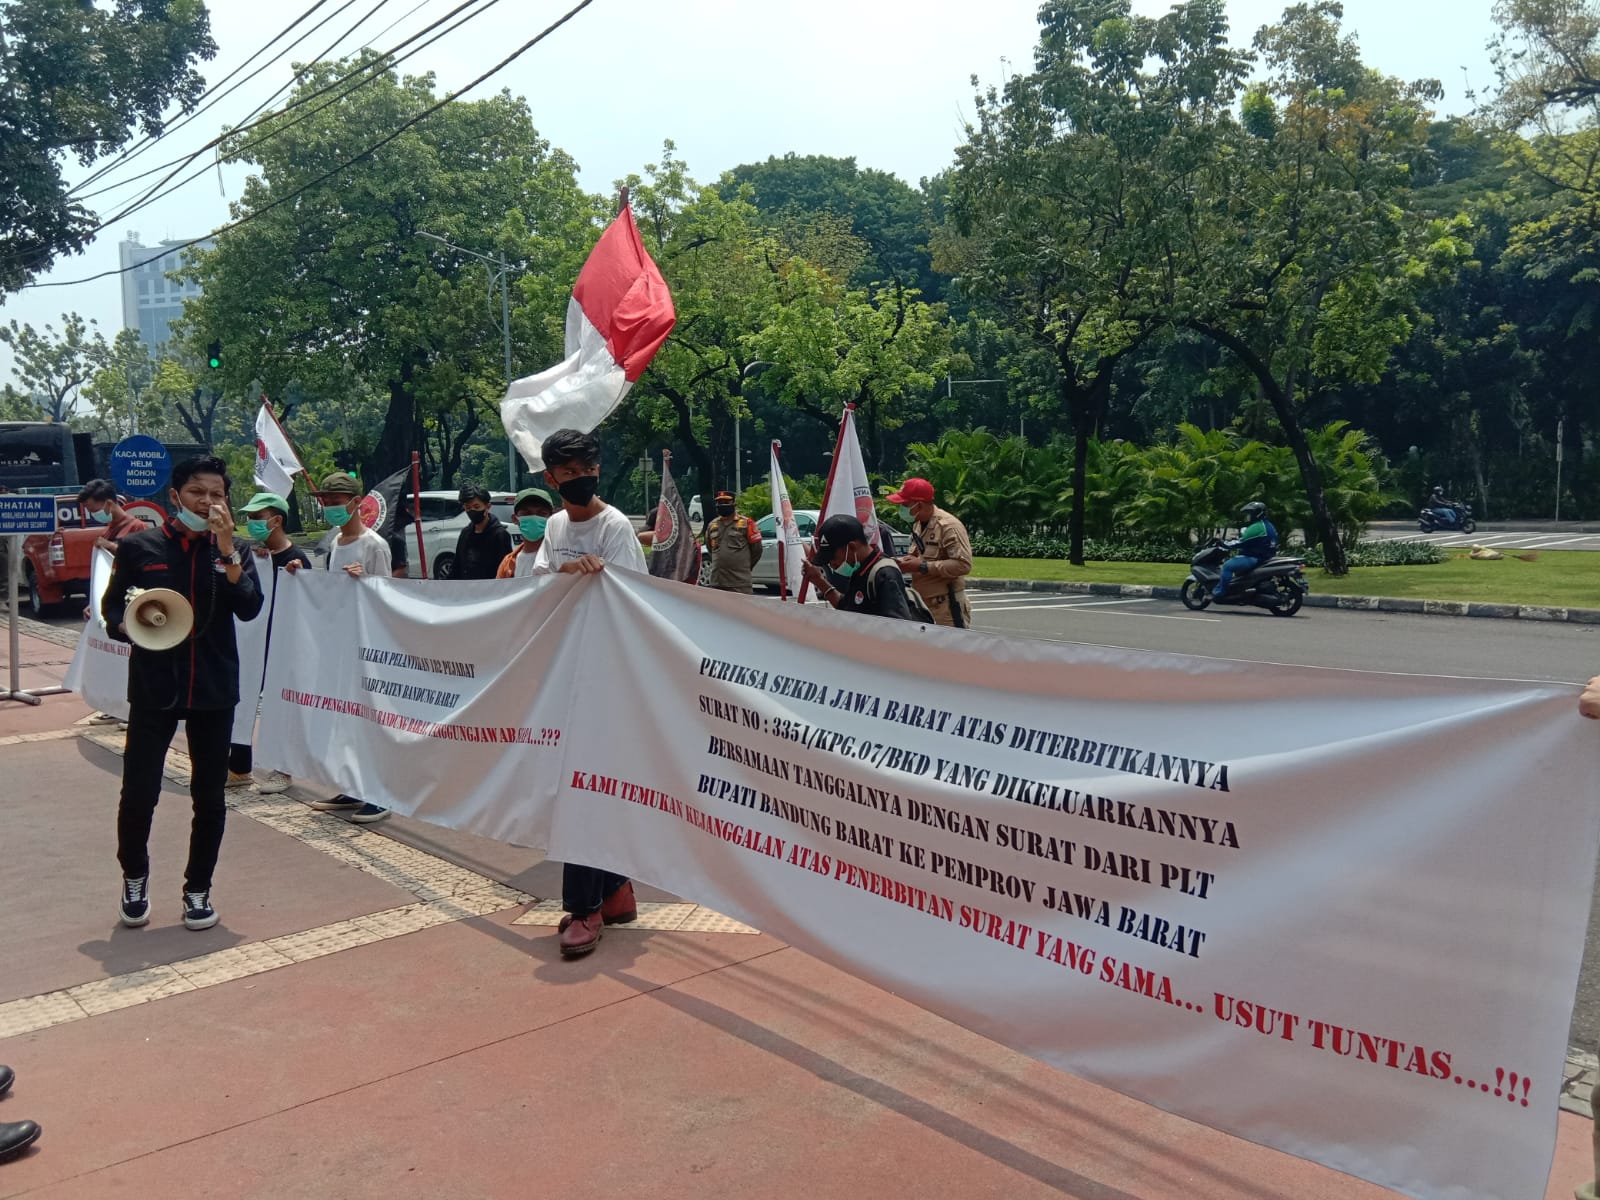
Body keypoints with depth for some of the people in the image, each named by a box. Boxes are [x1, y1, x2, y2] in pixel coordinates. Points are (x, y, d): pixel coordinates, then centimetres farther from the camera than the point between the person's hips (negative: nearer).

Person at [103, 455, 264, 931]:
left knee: (209, 796, 6)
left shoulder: (233, 551, 4)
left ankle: (198, 888, 24)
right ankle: (135, 877, 27)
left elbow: (249, 609, -11)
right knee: (139, 792, -2)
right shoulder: (138, 547, 0)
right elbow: (111, 607, 7)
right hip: (153, 687, -1)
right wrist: (127, 625, -15)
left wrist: (226, 548, -19)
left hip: (214, 689, 1)